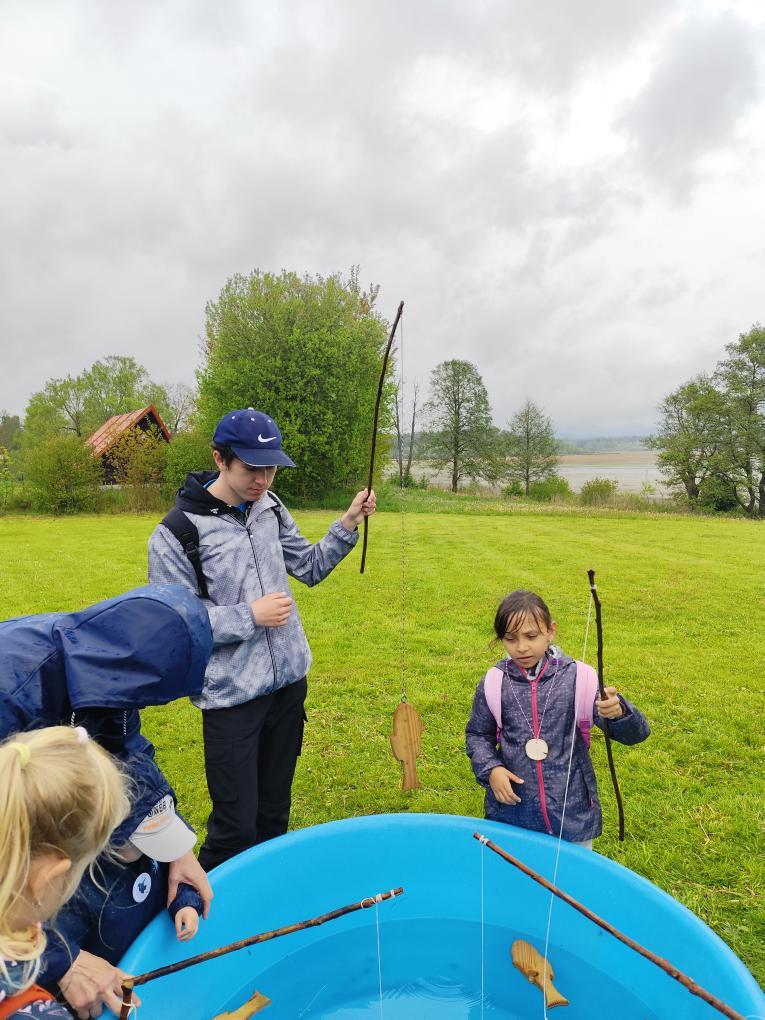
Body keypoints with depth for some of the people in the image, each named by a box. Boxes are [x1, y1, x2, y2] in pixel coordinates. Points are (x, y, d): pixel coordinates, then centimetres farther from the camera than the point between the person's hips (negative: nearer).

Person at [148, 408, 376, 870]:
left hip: (290, 682, 5)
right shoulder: (176, 534, -16)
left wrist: (348, 525, -2)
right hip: (232, 697, -5)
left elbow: (310, 567, 11)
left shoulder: (270, 507, 0)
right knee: (235, 826, 4)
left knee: (275, 813, 21)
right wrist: (250, 616, -18)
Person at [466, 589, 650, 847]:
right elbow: (477, 734, 7)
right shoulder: (494, 683, -7)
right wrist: (490, 769, -11)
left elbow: (635, 733, -13)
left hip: (572, 815, -1)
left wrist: (618, 712, -34)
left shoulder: (578, 678, -12)